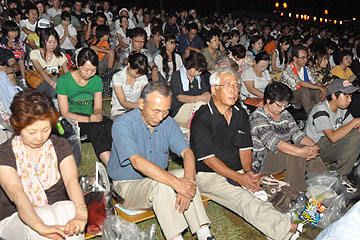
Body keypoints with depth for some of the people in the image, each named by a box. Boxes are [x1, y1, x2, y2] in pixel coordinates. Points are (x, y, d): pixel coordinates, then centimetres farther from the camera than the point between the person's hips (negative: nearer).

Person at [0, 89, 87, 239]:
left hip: (59, 210, 2)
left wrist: (81, 213, -37)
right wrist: (41, 227, -44)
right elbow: (17, 195, -25)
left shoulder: (59, 145, 1)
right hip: (17, 218, -2)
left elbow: (71, 180, -17)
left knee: (71, 209, -32)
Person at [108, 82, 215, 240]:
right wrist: (176, 182, -40)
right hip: (127, 185, -4)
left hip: (156, 180, 5)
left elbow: (186, 152, -12)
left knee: (186, 175, -24)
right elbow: (137, 162, -31)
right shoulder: (122, 124, -18)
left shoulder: (168, 122, -1)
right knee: (161, 185, -33)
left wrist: (187, 180, -34)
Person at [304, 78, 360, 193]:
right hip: (315, 148, -8)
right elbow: (333, 137, -30)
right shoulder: (321, 110, -20)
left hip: (331, 148, 8)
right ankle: (339, 176, -13)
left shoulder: (342, 109, 7)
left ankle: (342, 175, -11)